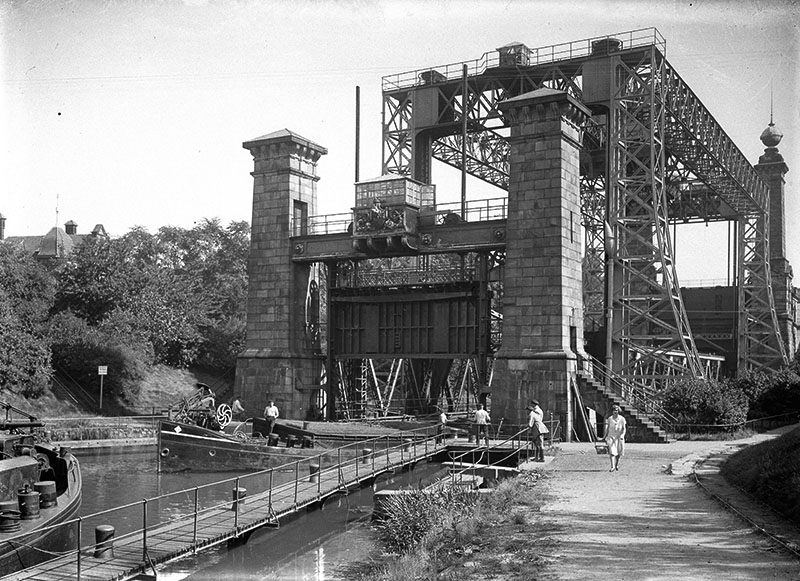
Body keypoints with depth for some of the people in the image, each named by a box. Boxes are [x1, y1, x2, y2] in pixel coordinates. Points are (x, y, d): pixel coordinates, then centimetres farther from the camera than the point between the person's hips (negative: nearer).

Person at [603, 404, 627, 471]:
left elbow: (624, 429, -3)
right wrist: (604, 436, 3)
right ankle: (612, 466, -19)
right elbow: (607, 428, 6)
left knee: (618, 453, 10)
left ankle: (617, 464, 35)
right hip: (611, 437, -1)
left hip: (619, 437, 1)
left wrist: (622, 435, -19)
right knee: (612, 451, -15)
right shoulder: (609, 419, -1)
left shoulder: (622, 419, -3)